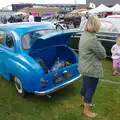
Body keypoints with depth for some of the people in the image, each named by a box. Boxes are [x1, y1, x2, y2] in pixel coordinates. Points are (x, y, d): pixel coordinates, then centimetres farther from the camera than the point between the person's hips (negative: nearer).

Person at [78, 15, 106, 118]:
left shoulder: (84, 35, 2)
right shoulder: (93, 39, -28)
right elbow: (103, 55, -17)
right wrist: (101, 49, 2)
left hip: (84, 67, 9)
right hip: (92, 69, -9)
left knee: (85, 86, 26)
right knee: (90, 89, 8)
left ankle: (84, 102, 47)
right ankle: (87, 110, 26)